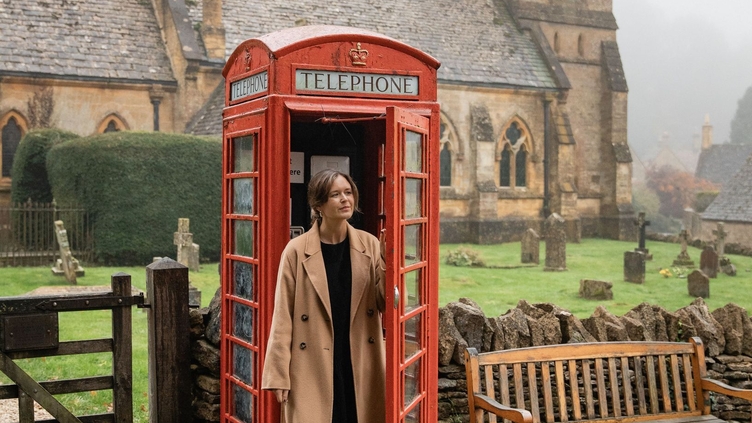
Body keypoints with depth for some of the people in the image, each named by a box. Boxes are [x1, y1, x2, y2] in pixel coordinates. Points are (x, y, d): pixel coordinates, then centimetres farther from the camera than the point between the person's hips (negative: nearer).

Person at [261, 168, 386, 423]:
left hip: (361, 367, 3)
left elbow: (385, 305, 2)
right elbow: (283, 316, -4)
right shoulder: (297, 251, -5)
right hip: (313, 369, -3)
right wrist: (279, 374, -7)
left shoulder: (370, 245, 4)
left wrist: (388, 260, -11)